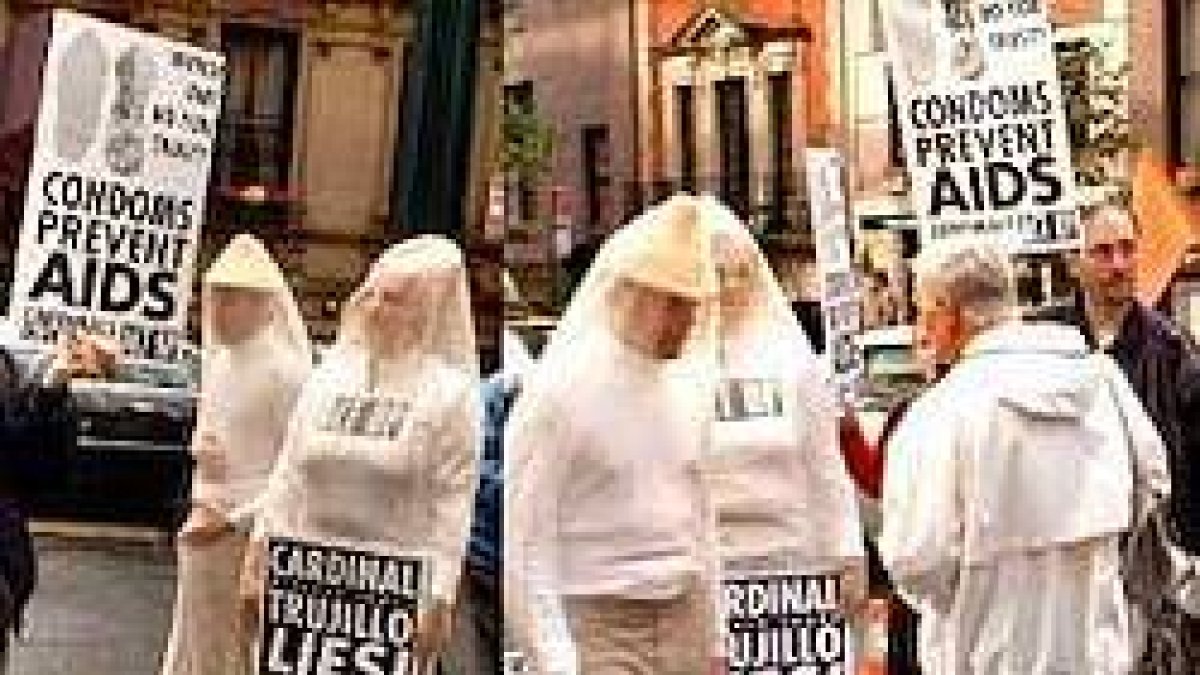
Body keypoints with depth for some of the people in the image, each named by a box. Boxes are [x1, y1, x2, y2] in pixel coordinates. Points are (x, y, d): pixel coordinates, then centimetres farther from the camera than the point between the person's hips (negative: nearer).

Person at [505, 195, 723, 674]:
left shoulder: (691, 382, 8)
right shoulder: (560, 388, -12)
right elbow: (521, 542, -13)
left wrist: (712, 633, 17)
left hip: (685, 616, 6)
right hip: (598, 623, -6)